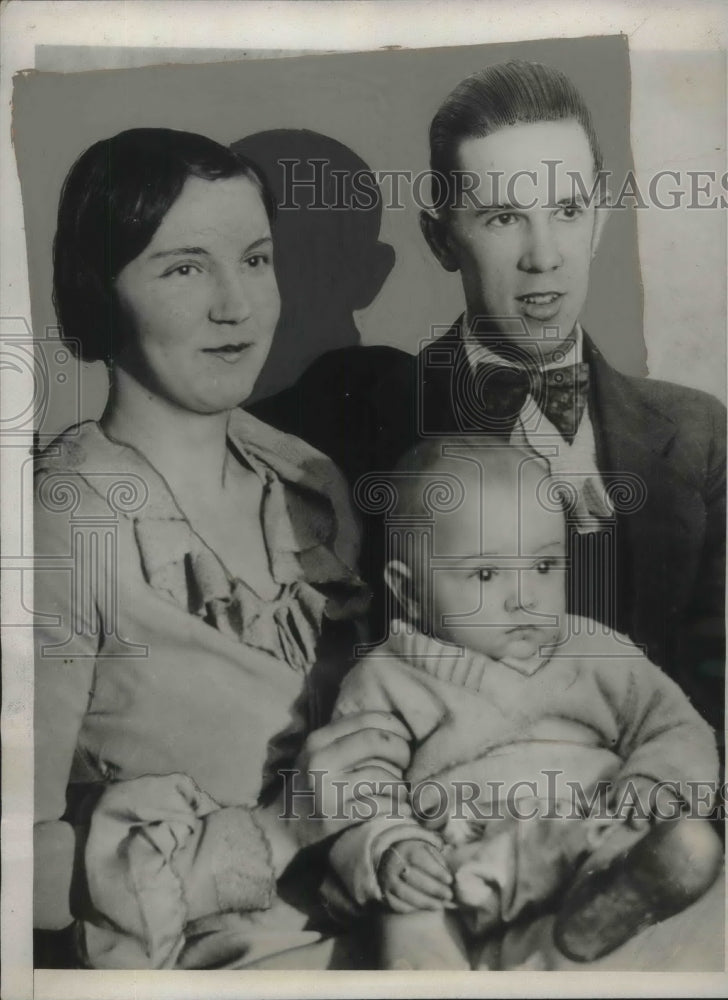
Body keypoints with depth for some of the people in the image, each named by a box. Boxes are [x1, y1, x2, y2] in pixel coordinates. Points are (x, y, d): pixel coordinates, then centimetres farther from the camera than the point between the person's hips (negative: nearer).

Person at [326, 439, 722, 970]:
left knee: (692, 844, -25)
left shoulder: (593, 653, 15)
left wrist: (653, 781, -7)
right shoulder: (384, 680, 9)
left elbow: (677, 729, 16)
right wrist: (388, 848, -16)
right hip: (457, 861, -1)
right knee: (411, 925, -32)